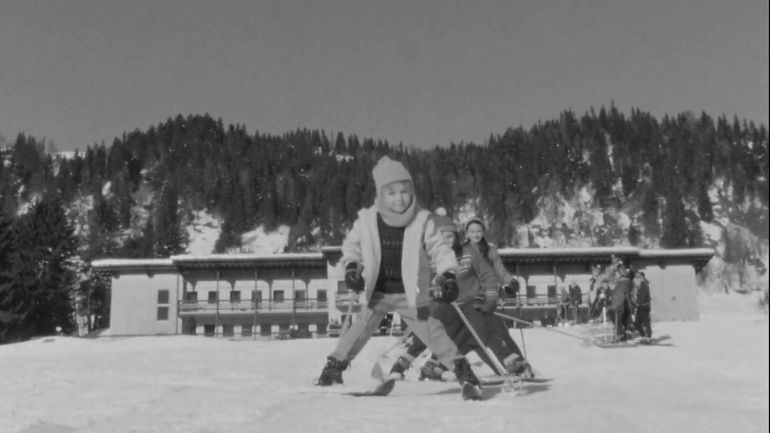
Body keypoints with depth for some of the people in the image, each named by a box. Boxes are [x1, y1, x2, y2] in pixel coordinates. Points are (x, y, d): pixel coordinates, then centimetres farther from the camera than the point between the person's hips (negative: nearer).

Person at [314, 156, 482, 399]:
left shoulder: (422, 221, -10)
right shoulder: (367, 221, -6)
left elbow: (439, 248, -5)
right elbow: (352, 244, 9)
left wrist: (447, 274, -18)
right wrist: (351, 266, -6)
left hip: (410, 294, -1)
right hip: (377, 293, 2)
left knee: (432, 332, -6)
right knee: (360, 330, 1)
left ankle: (464, 373, 0)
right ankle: (334, 367, 19)